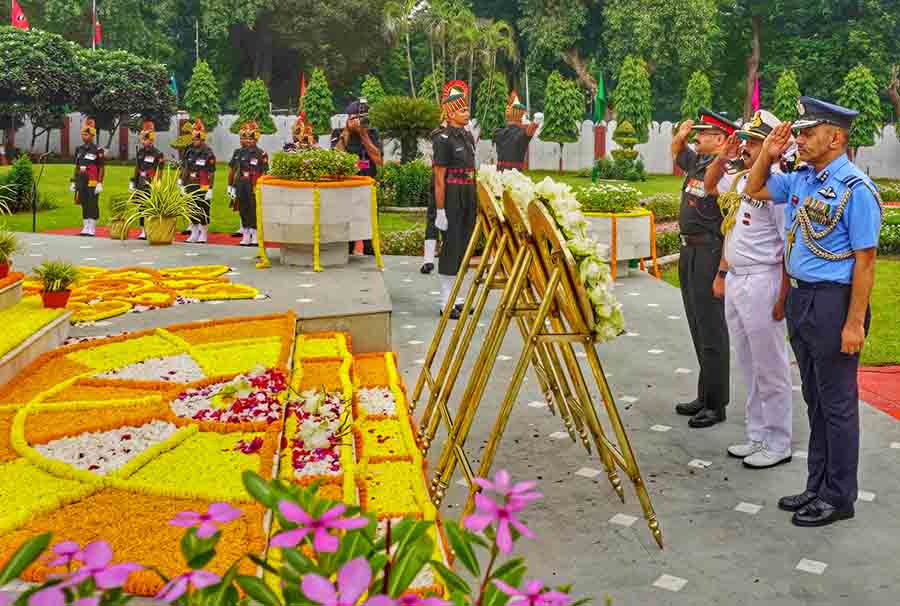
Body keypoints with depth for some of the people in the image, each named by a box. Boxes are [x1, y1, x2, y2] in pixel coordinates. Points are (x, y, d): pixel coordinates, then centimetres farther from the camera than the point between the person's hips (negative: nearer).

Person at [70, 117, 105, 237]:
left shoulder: (98, 150, -6)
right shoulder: (79, 149, 12)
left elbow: (101, 168, -7)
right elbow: (77, 167, 17)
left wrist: (100, 183, -13)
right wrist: (73, 182, 13)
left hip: (92, 183, -6)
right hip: (81, 182, 6)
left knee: (92, 205, -3)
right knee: (84, 205, 9)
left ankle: (92, 229, 1)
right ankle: (85, 228, 15)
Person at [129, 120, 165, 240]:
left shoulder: (158, 154, -6)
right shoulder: (140, 152, 13)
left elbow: (159, 172, -8)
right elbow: (137, 168, 19)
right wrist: (133, 182, 16)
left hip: (151, 187, -6)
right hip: (140, 186, 6)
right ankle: (143, 231, 15)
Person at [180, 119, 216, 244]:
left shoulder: (208, 154, -11)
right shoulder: (189, 151, 7)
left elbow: (211, 173, -13)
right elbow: (184, 168, 14)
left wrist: (210, 190, -16)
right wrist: (181, 183, 11)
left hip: (202, 188, -6)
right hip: (190, 187, 6)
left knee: (203, 211, 1)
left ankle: (203, 235, 11)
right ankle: (194, 234, 22)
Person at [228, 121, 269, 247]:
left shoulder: (261, 154, -6)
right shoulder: (238, 152, 9)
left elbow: (264, 173, -8)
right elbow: (231, 170, 15)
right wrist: (230, 186, 13)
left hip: (254, 189, -5)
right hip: (240, 189, 5)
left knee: (254, 212, -1)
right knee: (243, 211, 10)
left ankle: (255, 237, 7)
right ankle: (246, 236, 19)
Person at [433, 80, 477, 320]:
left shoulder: (468, 136, 13)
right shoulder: (444, 139, -11)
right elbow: (439, 178, -14)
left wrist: (475, 201, 15)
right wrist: (440, 211, -17)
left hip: (469, 196, 8)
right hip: (452, 198, -8)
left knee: (463, 246, 12)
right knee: (452, 246, -4)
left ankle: (454, 298, 21)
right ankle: (446, 303, 4)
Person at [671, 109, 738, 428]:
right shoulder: (696, 161, 11)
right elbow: (675, 152, 30)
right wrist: (681, 134, 15)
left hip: (710, 253, -9)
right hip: (689, 250, 9)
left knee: (711, 329, -3)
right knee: (697, 327, 15)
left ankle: (716, 405, 7)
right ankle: (705, 397, 26)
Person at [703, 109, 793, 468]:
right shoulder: (739, 179, 9)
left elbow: (791, 246, -18)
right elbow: (710, 187, 29)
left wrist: (783, 296, -20)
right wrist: (722, 158, 11)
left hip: (761, 281, -9)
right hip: (735, 280, 9)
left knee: (770, 370, 2)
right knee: (748, 367, 17)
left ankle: (778, 445, 14)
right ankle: (757, 436, 29)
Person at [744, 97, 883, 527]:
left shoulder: (855, 188, -15)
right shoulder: (800, 179, 8)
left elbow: (865, 261, -16)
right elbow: (755, 190, 26)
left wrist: (855, 323, -19)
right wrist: (767, 156, 8)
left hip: (834, 301, -8)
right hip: (800, 297, 8)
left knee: (837, 404, 3)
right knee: (815, 400, 16)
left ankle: (838, 497, 15)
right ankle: (817, 487, 28)